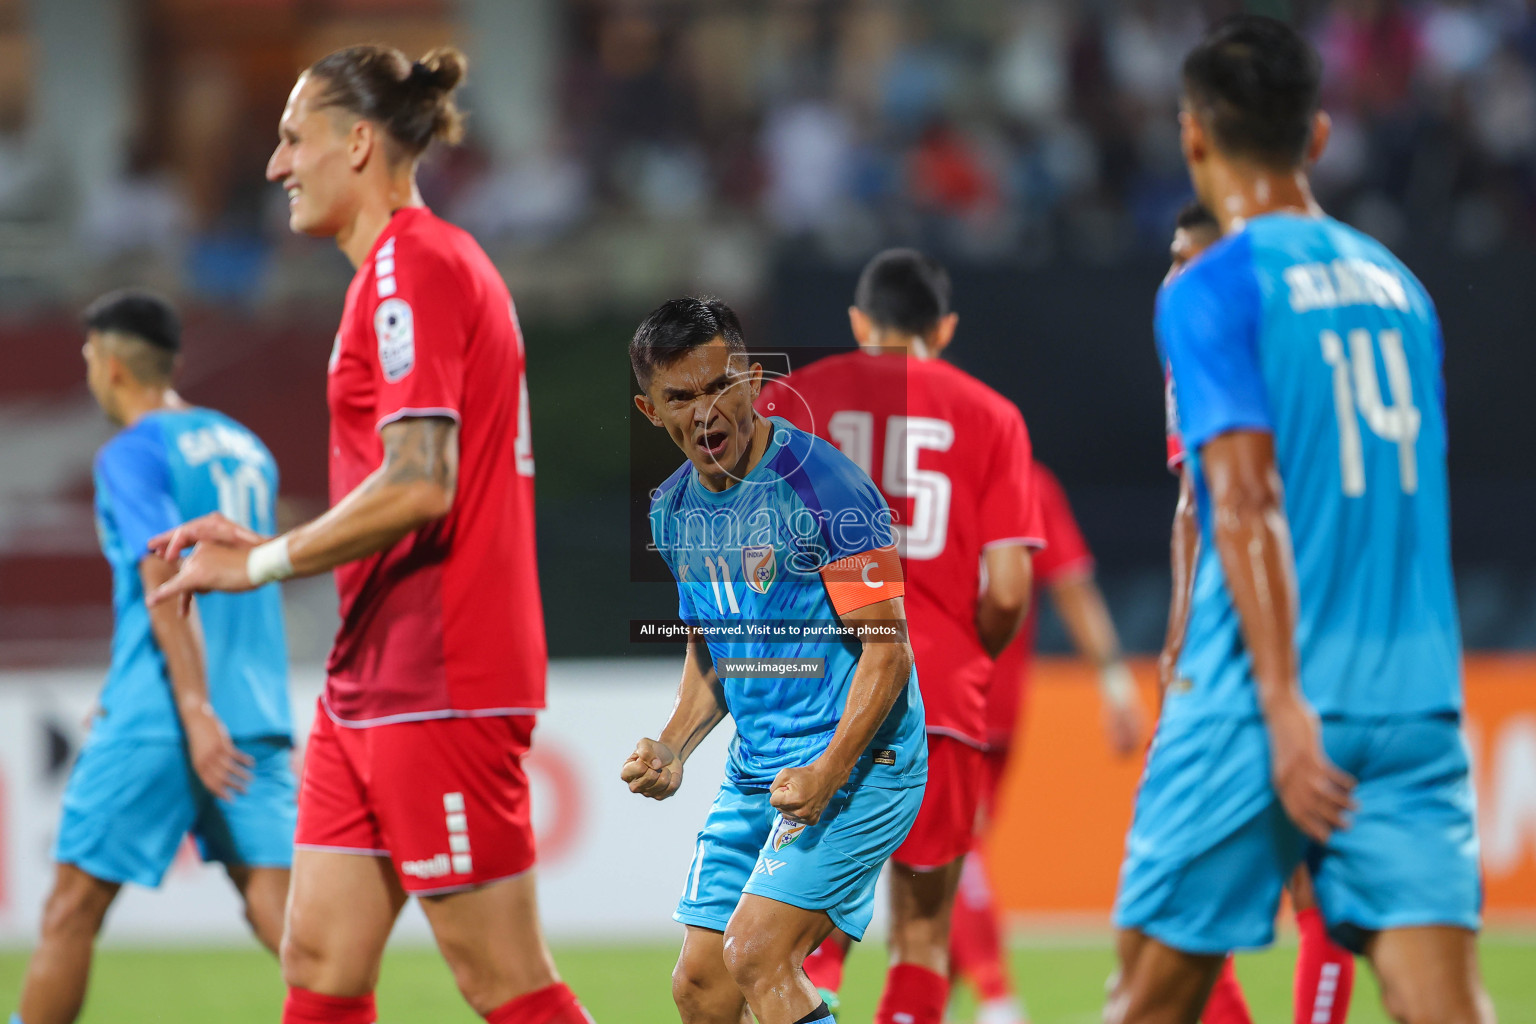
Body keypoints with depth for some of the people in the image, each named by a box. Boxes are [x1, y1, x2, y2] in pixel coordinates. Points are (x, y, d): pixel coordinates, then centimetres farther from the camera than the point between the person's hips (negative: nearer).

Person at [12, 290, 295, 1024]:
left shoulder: (132, 454, -4)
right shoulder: (245, 449, 19)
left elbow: (167, 576, -17)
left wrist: (195, 709, -24)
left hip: (155, 720, -6)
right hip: (257, 711, 6)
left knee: (73, 908, 5)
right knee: (276, 904, -5)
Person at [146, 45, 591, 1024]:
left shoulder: (412, 265, -13)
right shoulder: (427, 262, 18)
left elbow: (419, 484, -23)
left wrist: (264, 563, -12)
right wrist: (269, 547, 14)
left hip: (438, 683, -10)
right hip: (375, 680, 10)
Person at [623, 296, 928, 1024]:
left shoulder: (822, 485, -16)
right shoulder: (673, 509, 8)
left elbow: (887, 645, -16)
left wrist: (829, 772, -25)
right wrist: (670, 752, 4)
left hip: (856, 767, -8)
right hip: (754, 772, 8)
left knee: (757, 953, -21)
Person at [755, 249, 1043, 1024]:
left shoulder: (790, 398, 8)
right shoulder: (989, 416, 6)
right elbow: (1007, 589, -2)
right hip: (941, 701, -1)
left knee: (814, 935, 10)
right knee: (923, 937, 10)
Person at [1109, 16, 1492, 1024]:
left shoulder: (1212, 290, -5)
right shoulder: (1397, 284, 15)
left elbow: (1250, 500, -15)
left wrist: (1283, 701, -20)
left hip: (1261, 712, -5)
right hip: (1415, 701, 5)